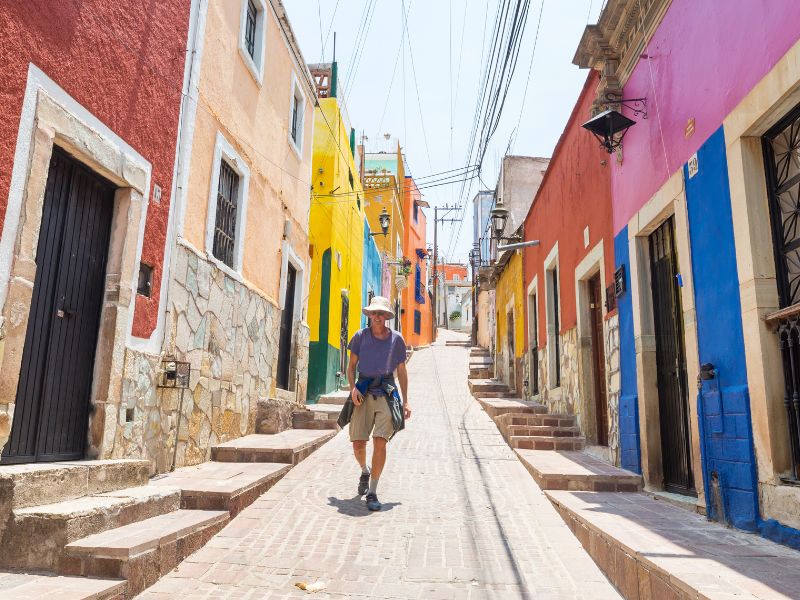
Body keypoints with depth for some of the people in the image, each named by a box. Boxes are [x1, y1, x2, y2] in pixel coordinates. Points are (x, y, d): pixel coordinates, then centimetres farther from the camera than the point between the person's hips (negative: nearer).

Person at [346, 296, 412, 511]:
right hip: (363, 393, 1)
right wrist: (352, 388, -8)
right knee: (358, 444, 1)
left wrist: (405, 401, 9)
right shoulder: (361, 336, 3)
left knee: (380, 442, -12)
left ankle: (372, 493, -1)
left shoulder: (396, 339, 4)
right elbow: (351, 366, 10)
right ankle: (365, 472, 36)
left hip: (386, 393, -1)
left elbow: (402, 371, 12)